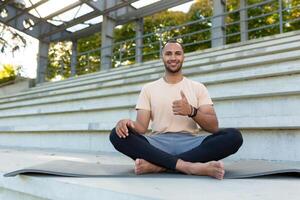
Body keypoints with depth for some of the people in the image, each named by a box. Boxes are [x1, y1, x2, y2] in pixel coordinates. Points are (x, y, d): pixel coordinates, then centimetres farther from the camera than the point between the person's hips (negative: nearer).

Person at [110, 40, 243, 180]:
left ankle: (158, 165, -31)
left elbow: (213, 127, 2)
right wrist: (129, 124, -22)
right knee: (117, 134, -27)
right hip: (158, 144, 0)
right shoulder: (148, 89, 13)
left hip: (190, 144, 1)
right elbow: (141, 127, 2)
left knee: (233, 136, -27)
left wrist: (192, 111, -18)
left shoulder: (198, 87, 12)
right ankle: (189, 166, -36)